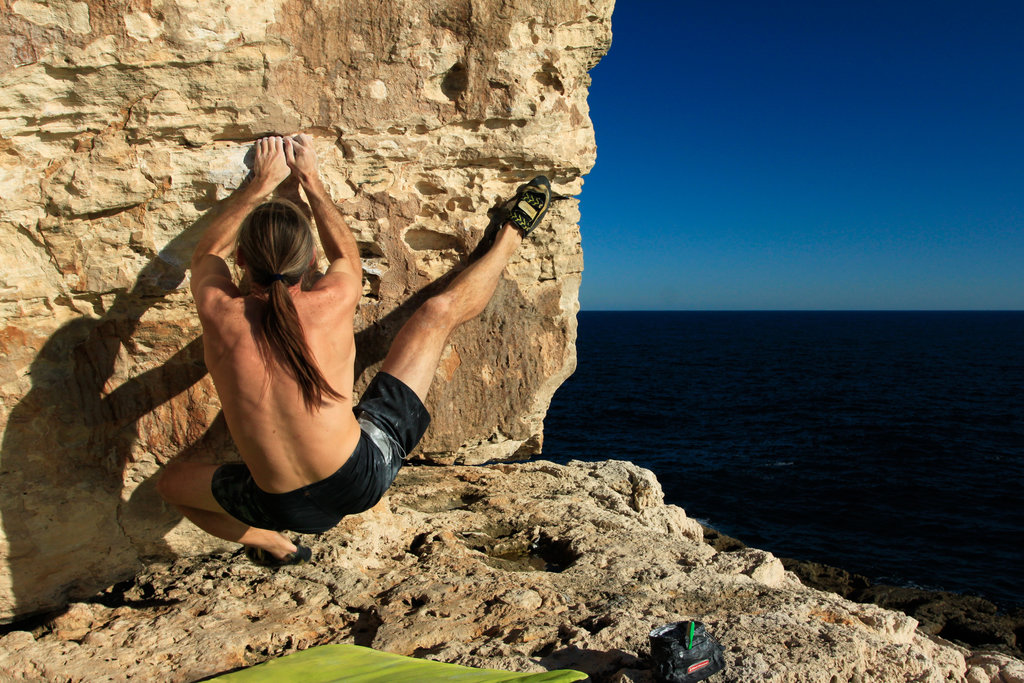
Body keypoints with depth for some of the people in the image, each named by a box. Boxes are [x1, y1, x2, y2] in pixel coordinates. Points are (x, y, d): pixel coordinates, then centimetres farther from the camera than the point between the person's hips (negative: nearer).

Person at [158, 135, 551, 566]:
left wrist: (261, 182, 20)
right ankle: (510, 236, 28)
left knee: (172, 481, 30)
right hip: (365, 475, -1)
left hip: (285, 510, 1)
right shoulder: (333, 304, -16)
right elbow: (346, 254, 11)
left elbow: (208, 251, 13)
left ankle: (274, 546, 41)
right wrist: (310, 180, 21)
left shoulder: (219, 315, -13)